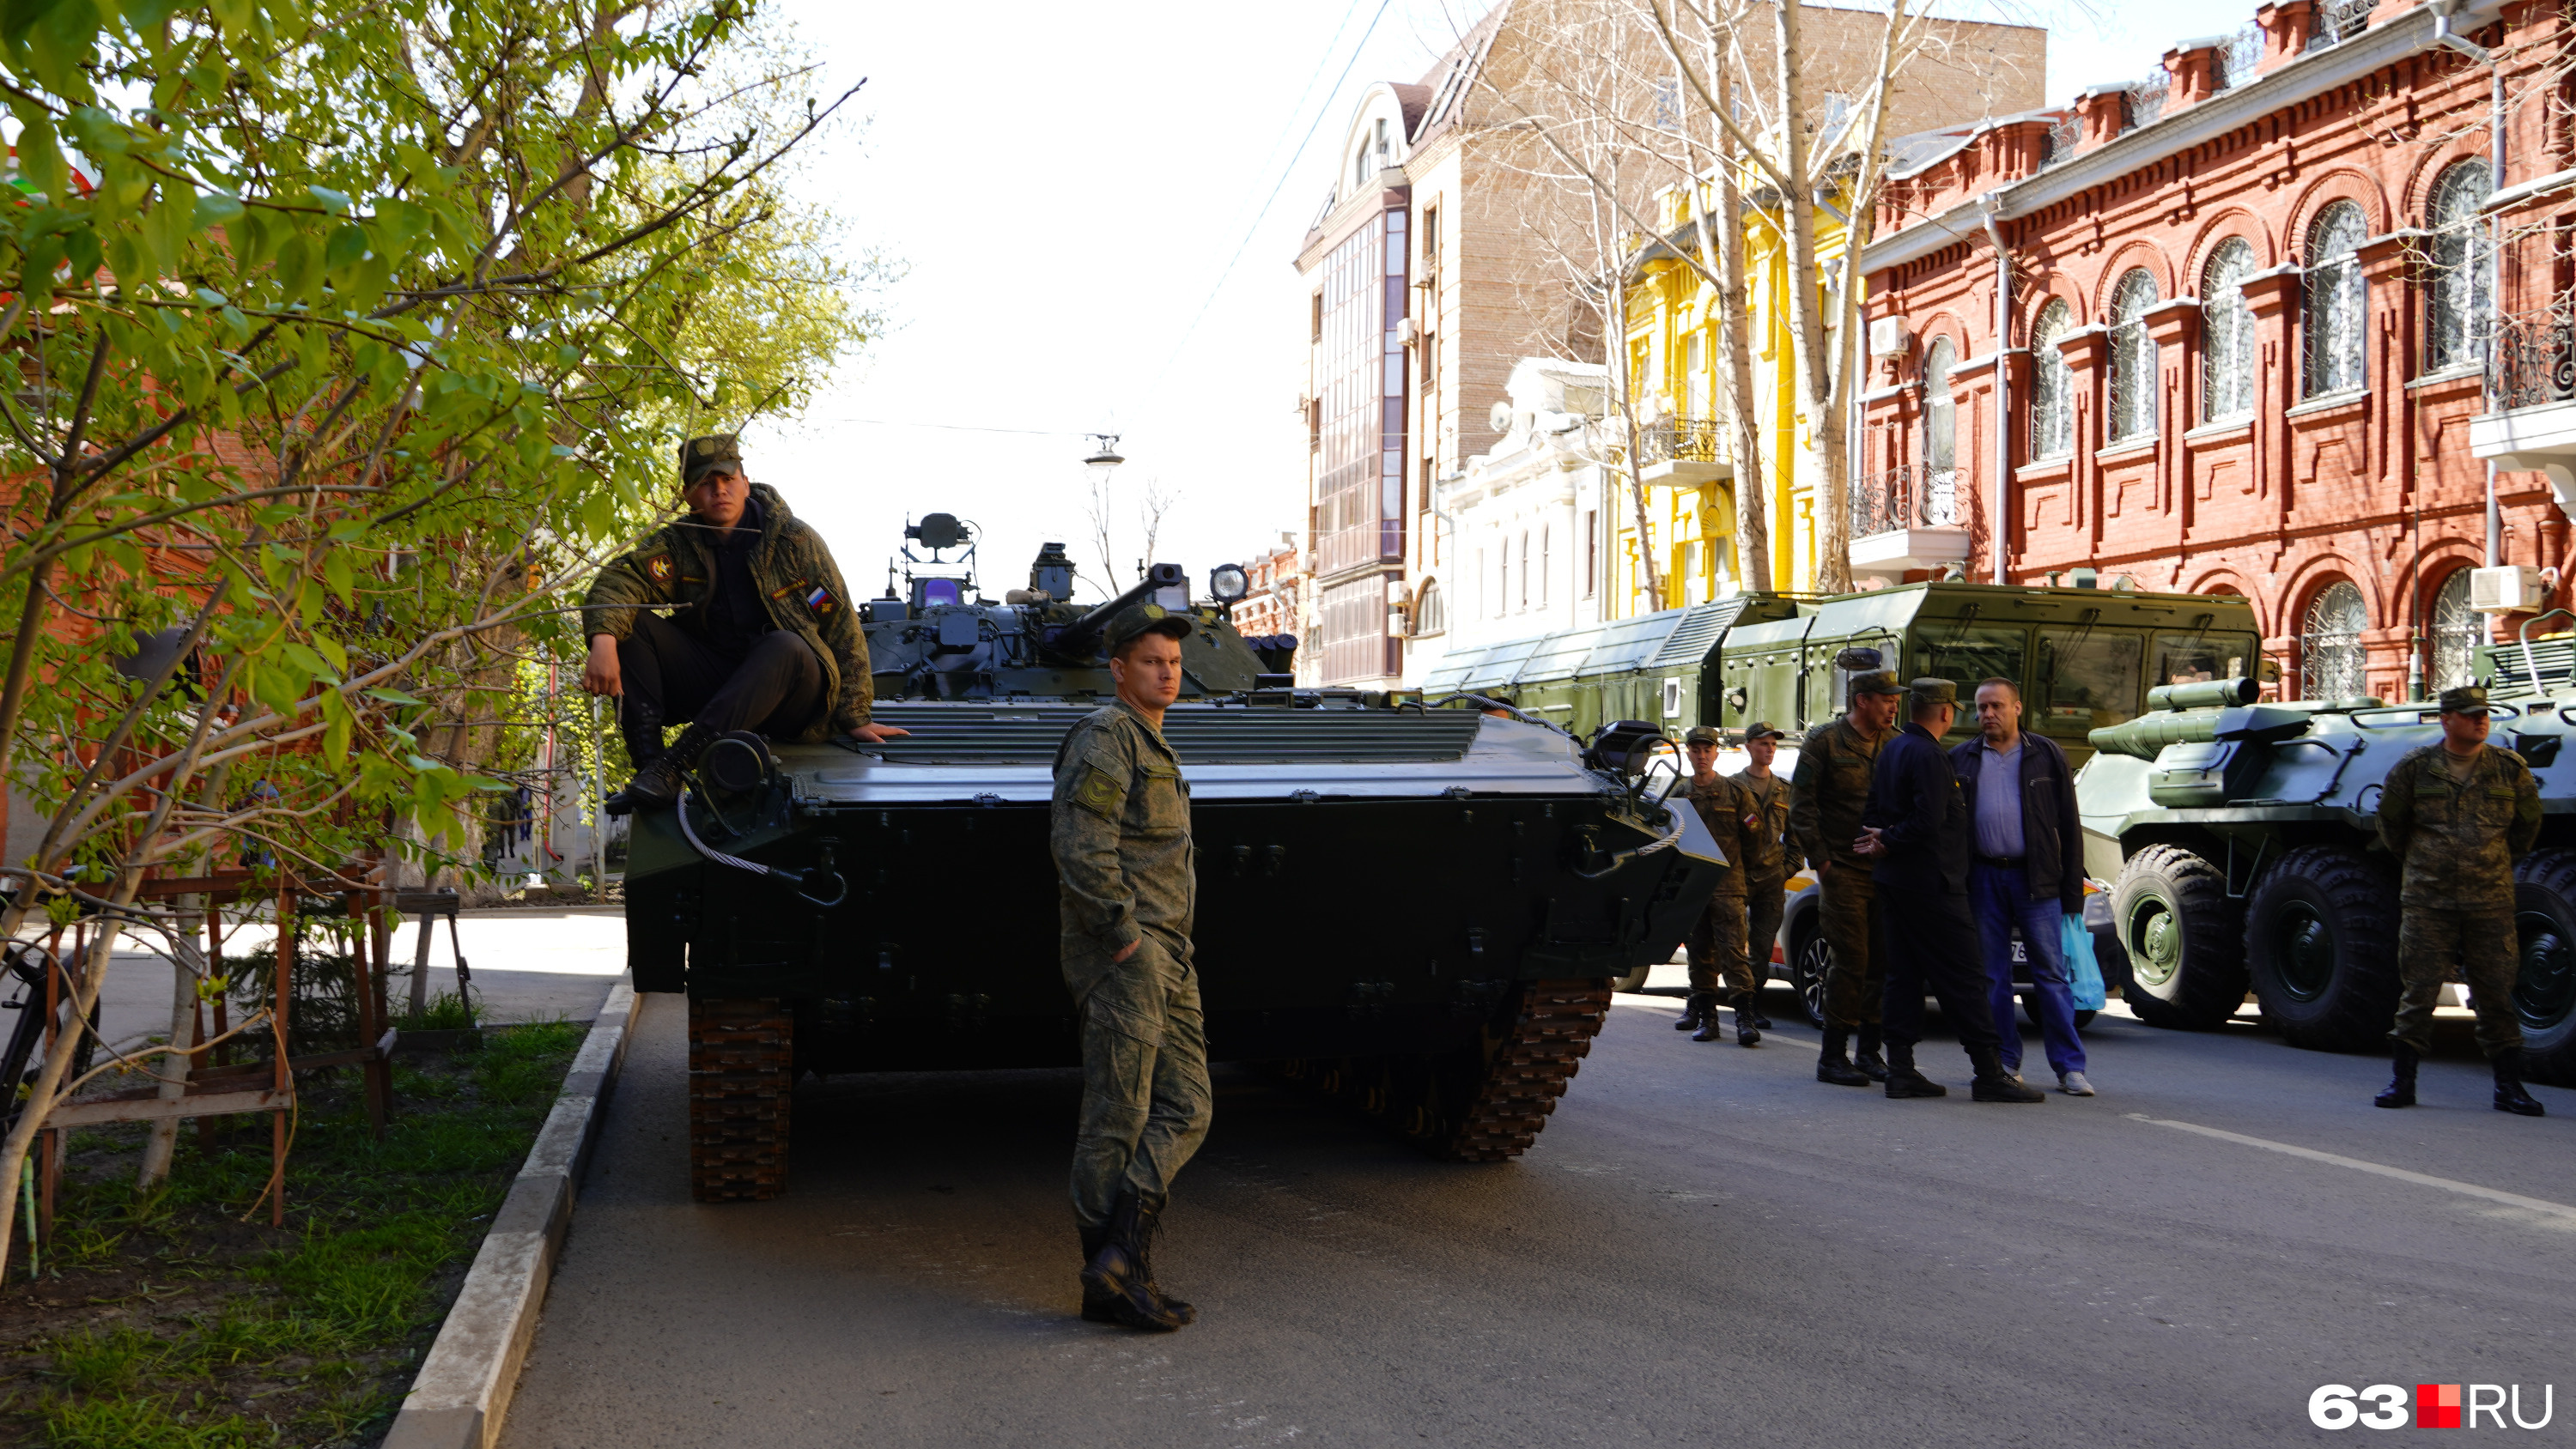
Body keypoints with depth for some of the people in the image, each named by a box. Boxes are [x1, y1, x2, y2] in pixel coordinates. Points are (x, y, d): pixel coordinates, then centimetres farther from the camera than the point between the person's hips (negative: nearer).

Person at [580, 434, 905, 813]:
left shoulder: (796, 540, -5)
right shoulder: (677, 544, 0)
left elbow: (842, 628, -5)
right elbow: (617, 581, -19)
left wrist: (854, 716, -10)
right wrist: (603, 639, -42)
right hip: (708, 679, 3)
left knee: (787, 647, -37)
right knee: (628, 622, -15)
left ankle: (670, 766, -43)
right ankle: (648, 762, -29)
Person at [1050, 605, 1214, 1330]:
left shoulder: (1151, 747, 21)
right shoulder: (1104, 737, -10)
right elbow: (1081, 847, -22)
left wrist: (1170, 942, 18)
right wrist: (1124, 933, -19)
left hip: (1167, 953, 10)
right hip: (1119, 951, -10)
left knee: (1184, 1109, 5)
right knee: (1117, 1119, -5)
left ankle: (1119, 1259, 5)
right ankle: (1113, 1281, 2)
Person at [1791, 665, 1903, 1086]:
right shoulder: (1824, 743, -3)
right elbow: (1801, 806, -4)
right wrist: (1821, 860, -9)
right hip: (1844, 873, -5)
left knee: (1884, 963, 5)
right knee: (1852, 962, -7)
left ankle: (1869, 1053, 16)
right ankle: (1832, 1057, 2)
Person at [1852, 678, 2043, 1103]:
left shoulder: (1891, 750, 14)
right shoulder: (1929, 756, -15)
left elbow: (1874, 810, 18)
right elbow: (1929, 821, -23)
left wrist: (1883, 839, 2)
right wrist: (1889, 843, -10)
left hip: (1893, 879, 9)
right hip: (1931, 884, -9)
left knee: (1904, 974, 9)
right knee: (1962, 979, -6)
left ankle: (1901, 1070, 9)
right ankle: (1990, 1074, -3)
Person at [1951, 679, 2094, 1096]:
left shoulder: (2047, 755, 5)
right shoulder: (1960, 760, 9)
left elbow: (2069, 824, 4)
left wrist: (2072, 889, -2)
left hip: (2035, 878, -2)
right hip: (1982, 878, 2)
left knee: (2051, 973, -2)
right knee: (1991, 976, 5)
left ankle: (2069, 1067, 2)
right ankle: (2005, 1062, 13)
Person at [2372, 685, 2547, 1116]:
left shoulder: (2510, 768, 3)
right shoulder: (2414, 768, -1)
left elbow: (2527, 824, 17)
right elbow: (2390, 821, 12)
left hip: (2490, 901, 1)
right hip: (2426, 900, -1)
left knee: (2496, 993, 4)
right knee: (2418, 991, 0)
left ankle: (2509, 1086, 13)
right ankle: (2403, 1081, 8)